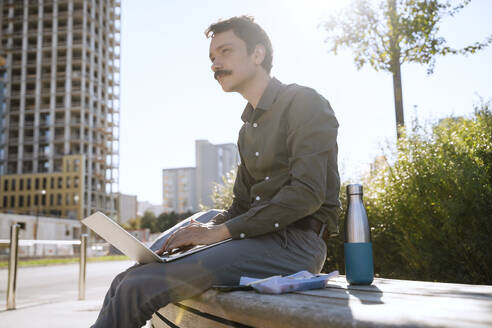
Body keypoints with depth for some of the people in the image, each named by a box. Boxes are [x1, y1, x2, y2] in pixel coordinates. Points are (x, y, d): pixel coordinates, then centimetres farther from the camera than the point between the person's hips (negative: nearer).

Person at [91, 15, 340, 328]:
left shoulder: (304, 102, -3)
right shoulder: (249, 129, 22)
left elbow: (307, 193, -16)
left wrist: (222, 231, -16)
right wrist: (203, 230, 1)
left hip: (294, 242, -8)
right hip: (258, 240, 8)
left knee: (138, 287, -21)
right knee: (125, 281, -4)